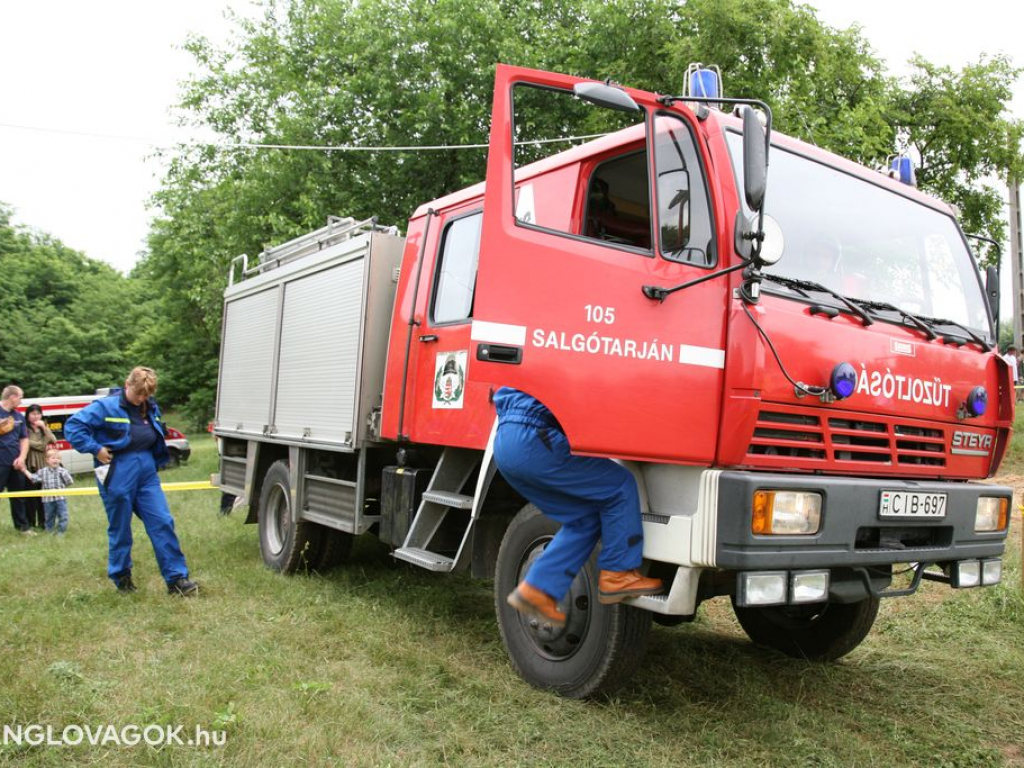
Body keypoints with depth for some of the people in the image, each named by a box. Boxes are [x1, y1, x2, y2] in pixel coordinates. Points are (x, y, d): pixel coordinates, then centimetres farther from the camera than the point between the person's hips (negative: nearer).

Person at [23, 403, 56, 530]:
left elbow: (53, 441, 2)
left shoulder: (43, 428, 15)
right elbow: (26, 443, -17)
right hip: (31, 465, -4)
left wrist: (44, 428, -6)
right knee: (31, 494, -1)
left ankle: (42, 521, 10)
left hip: (44, 465, 5)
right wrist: (44, 446, -7)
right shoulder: (25, 429, -3)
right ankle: (30, 522, 6)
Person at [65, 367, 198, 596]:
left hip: (147, 474, 5)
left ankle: (176, 578, 1)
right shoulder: (106, 406, -9)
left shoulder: (151, 408, 10)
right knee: (120, 530, 7)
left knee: (163, 523, -1)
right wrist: (96, 449, -15)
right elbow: (72, 426, -12)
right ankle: (121, 577, 26)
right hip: (118, 477, -5)